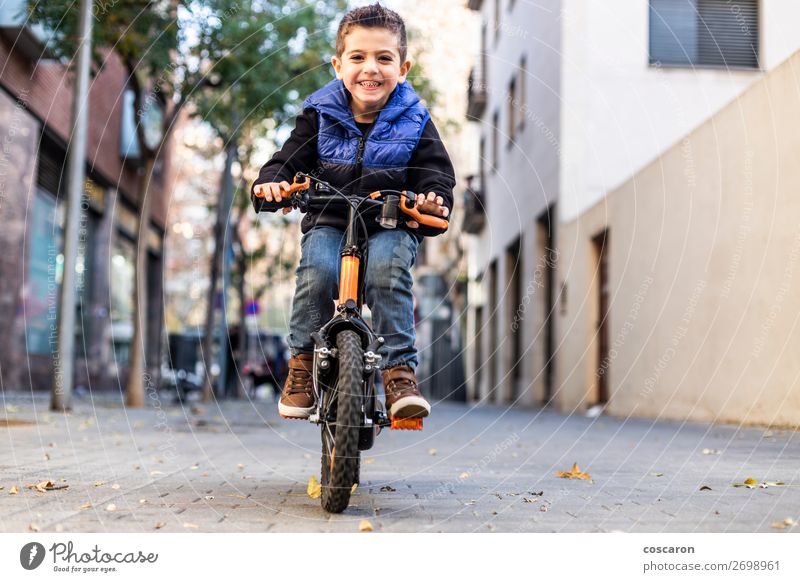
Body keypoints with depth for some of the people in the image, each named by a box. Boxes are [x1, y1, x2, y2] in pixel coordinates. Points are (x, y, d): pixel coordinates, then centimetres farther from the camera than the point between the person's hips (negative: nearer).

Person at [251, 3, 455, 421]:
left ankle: (400, 371, -22)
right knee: (316, 272, -29)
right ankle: (303, 361, -8)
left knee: (388, 271, -32)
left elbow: (436, 174, -3)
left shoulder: (413, 121, 0)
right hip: (328, 221, 1)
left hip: (391, 226, 0)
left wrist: (433, 200, -27)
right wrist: (270, 184, -23)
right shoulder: (320, 115, 2)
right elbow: (288, 160, 1)